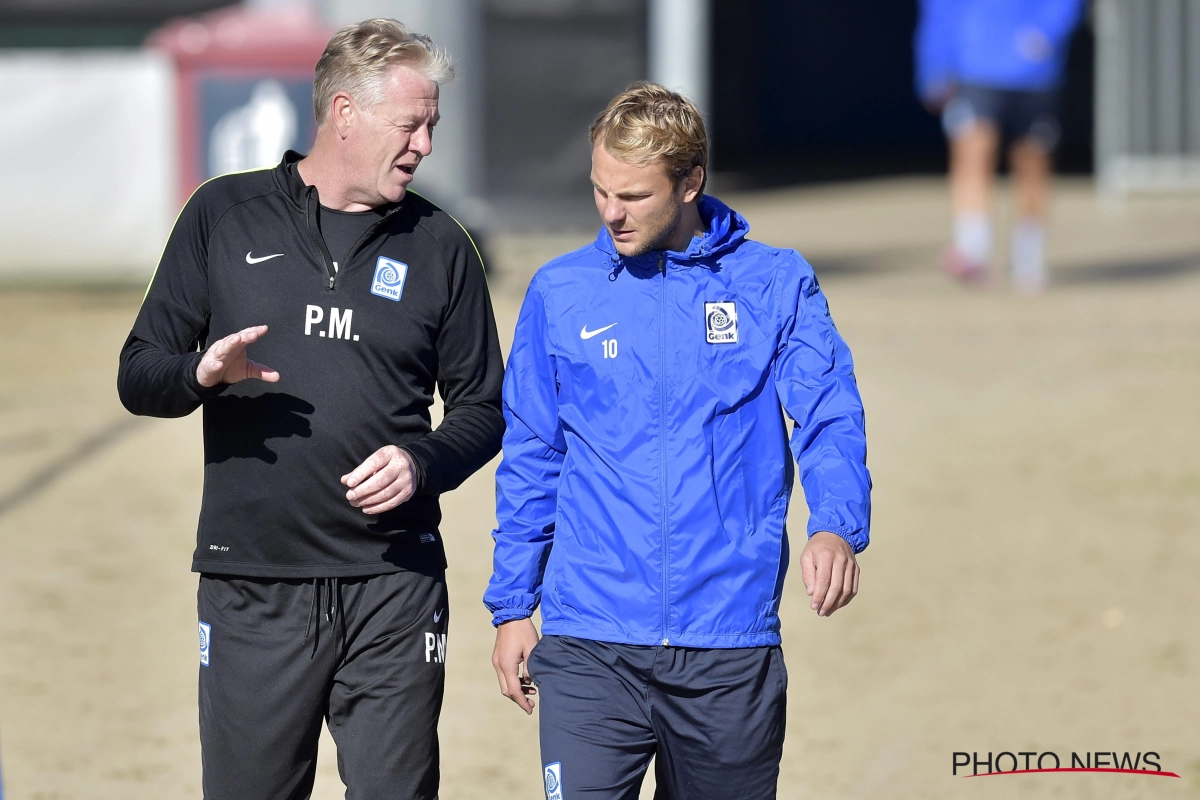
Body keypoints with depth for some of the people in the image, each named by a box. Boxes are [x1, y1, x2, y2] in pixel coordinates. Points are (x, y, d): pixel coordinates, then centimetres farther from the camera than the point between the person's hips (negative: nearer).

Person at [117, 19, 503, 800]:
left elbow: (482, 406, 13)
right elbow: (138, 375, 7)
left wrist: (424, 463, -9)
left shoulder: (437, 244, 10)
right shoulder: (225, 215, 7)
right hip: (252, 586, -1)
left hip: (394, 589, 1)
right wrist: (199, 375, -16)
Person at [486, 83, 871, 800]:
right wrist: (512, 606, 11)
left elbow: (830, 420, -7)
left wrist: (836, 528, -27)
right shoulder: (561, 295, 6)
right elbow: (530, 460, 13)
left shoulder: (777, 286, 2)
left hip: (731, 649, 0)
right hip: (588, 647, 0)